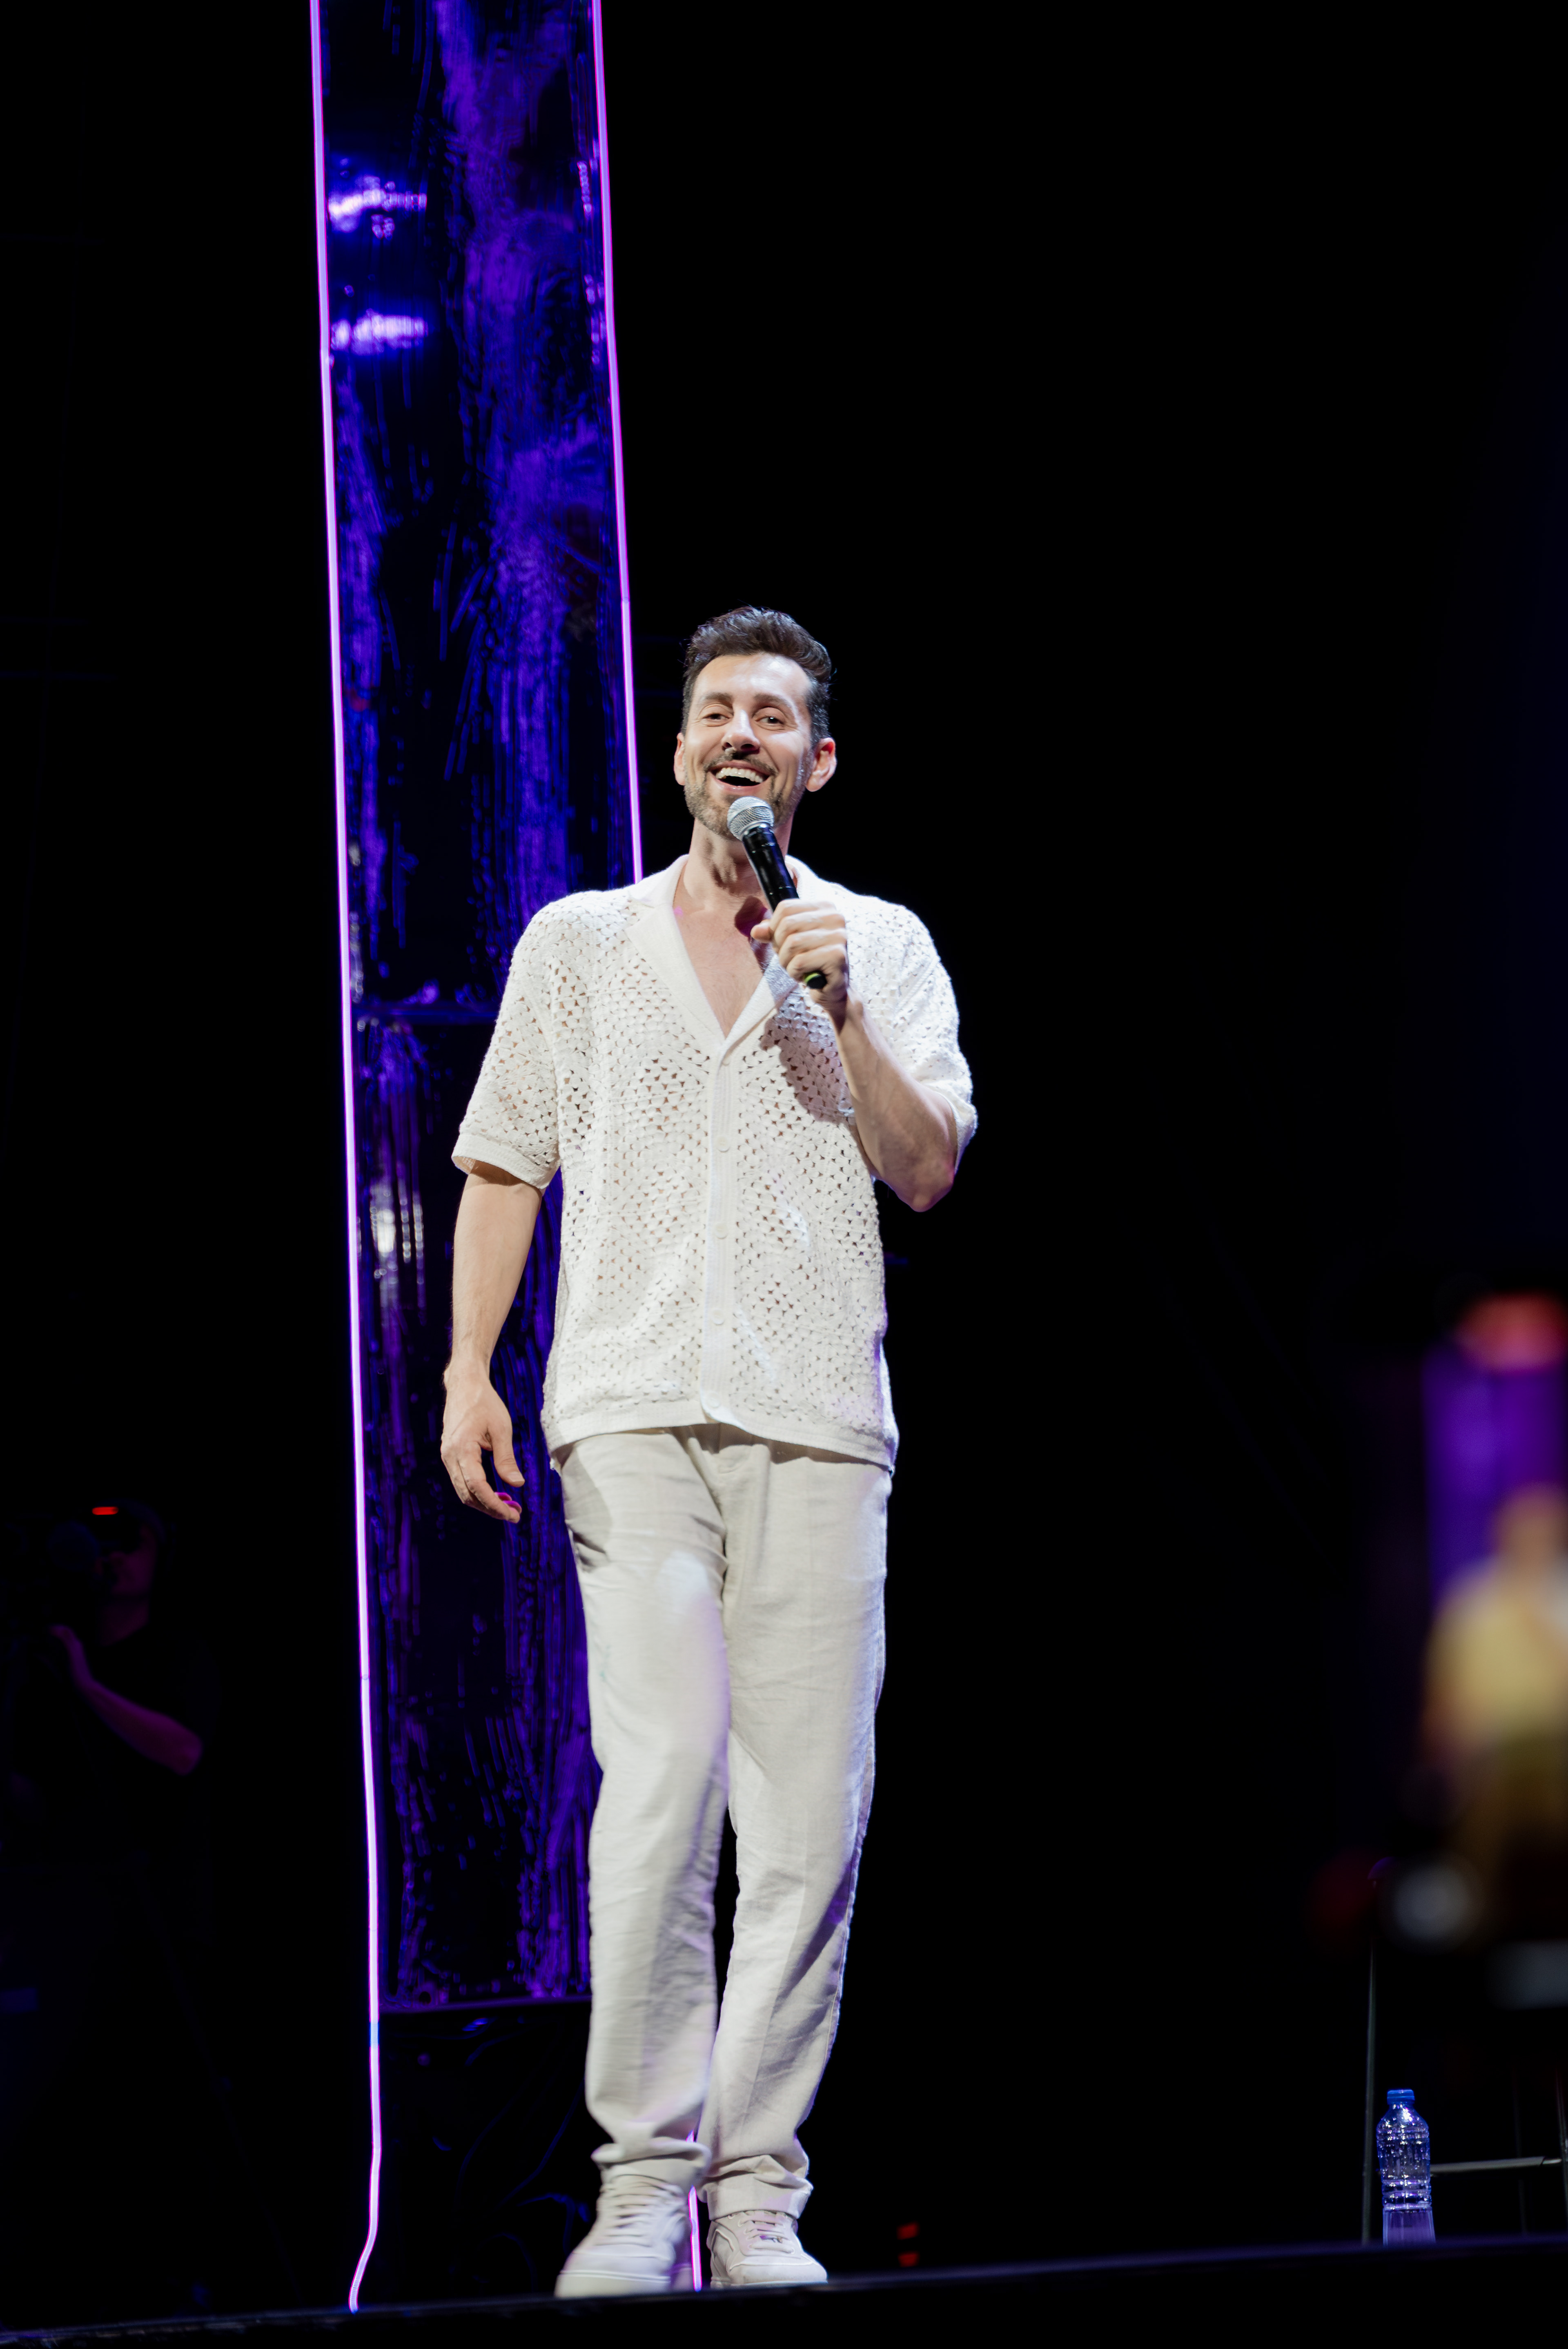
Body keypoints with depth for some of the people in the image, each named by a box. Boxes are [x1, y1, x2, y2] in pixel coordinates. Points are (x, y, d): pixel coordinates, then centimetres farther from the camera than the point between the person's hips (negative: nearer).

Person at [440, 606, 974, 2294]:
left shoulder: (881, 946, 15)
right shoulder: (577, 944, 16)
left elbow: (930, 1172, 7)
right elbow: (504, 1164, 14)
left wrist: (838, 1012, -5)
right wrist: (467, 1370, 2)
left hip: (819, 1414, 1)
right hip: (636, 1410, -1)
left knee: (811, 1814, -5)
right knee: (661, 1786, -15)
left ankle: (758, 2199, 1)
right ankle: (642, 2184, -11)